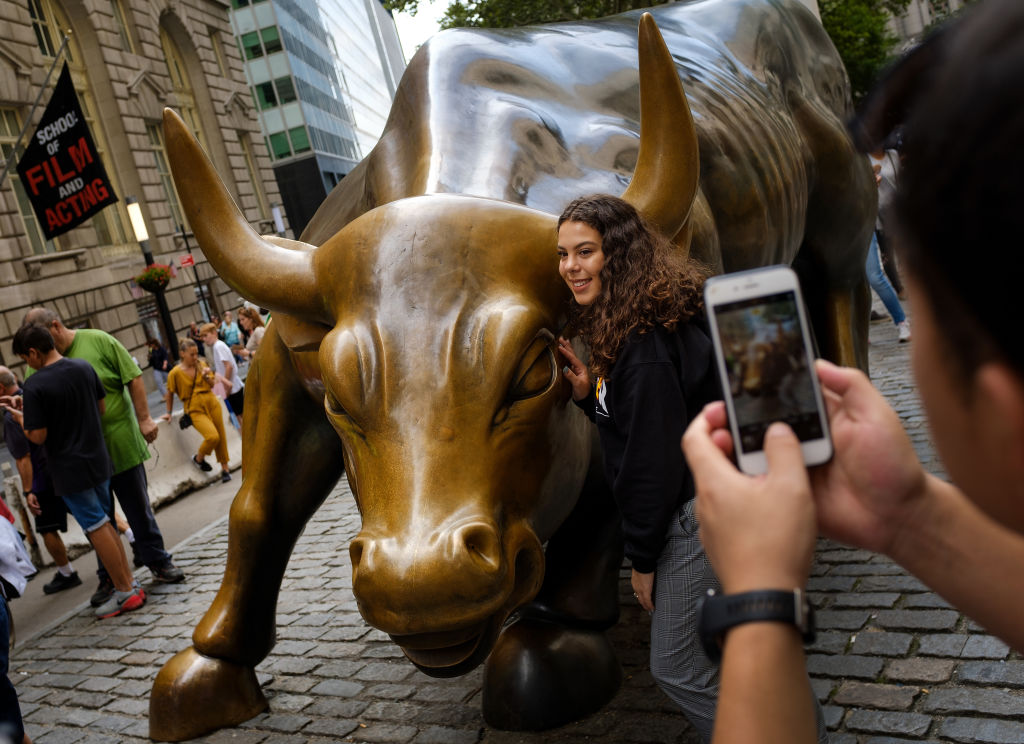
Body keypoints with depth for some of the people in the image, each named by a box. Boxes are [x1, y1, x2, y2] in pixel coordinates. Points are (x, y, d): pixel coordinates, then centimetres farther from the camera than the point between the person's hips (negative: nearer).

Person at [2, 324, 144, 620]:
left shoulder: (35, 385, -18)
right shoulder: (84, 367, 0)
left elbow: (38, 436, -17)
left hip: (70, 470, -6)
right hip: (98, 460, 6)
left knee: (97, 529, 1)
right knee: (105, 525, 17)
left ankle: (125, 592, 7)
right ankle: (129, 583, 21)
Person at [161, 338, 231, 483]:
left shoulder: (202, 364, 2)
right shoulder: (175, 372, -8)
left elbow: (212, 384, 9)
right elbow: (170, 393, 4)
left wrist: (206, 376, -12)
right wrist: (168, 413, 12)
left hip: (212, 403, 5)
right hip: (195, 409, -4)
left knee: (221, 435, 6)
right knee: (212, 436, -21)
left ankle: (224, 468, 23)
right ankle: (198, 459, 7)